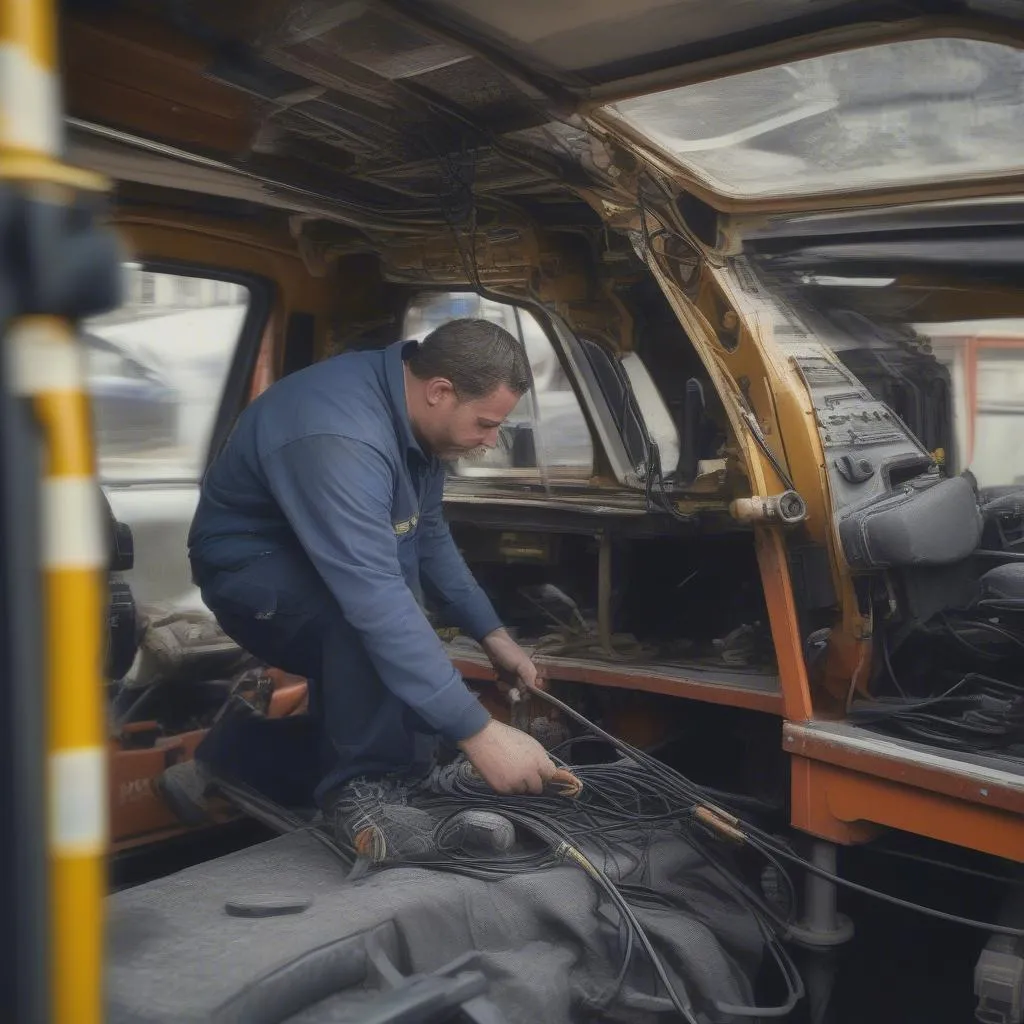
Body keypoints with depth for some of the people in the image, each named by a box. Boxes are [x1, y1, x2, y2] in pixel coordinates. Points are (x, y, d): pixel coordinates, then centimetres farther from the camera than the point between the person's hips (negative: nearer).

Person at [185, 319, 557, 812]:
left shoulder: (412, 408, -8)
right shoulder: (341, 438, -38)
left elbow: (428, 535, 6)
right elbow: (377, 602, -43)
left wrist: (492, 633, 2)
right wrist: (477, 731, -42)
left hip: (332, 558, 9)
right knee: (372, 626, -35)